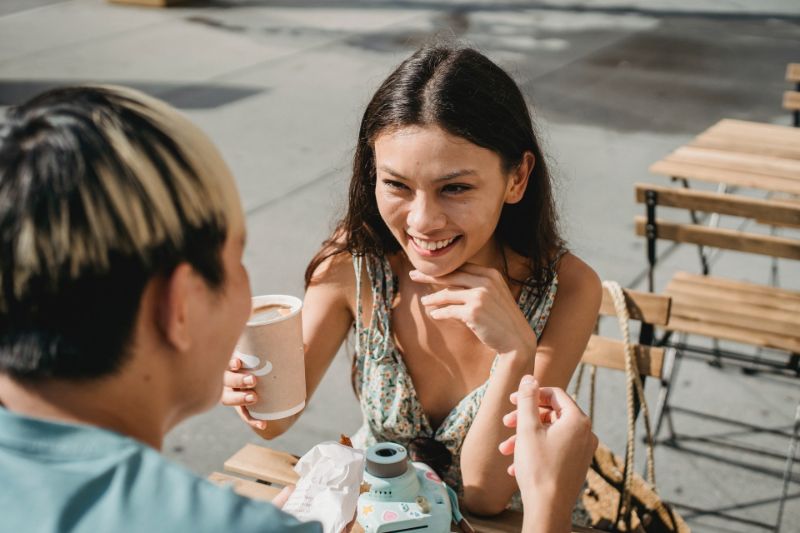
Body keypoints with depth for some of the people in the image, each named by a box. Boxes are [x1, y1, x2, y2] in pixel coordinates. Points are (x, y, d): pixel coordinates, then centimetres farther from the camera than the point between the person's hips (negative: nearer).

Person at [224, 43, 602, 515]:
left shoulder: (566, 289, -22)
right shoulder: (355, 260, -18)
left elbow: (485, 496, -21)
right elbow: (279, 419, -7)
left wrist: (516, 351, -34)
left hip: (510, 519, 0)